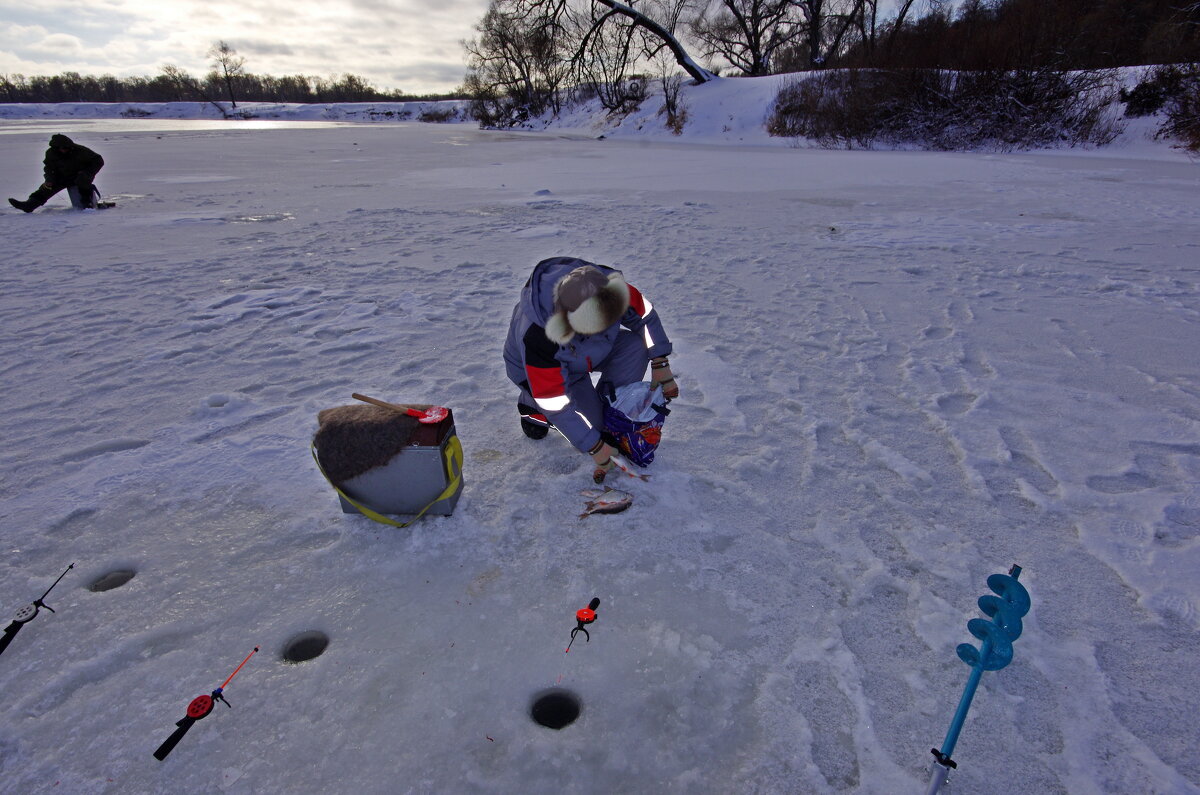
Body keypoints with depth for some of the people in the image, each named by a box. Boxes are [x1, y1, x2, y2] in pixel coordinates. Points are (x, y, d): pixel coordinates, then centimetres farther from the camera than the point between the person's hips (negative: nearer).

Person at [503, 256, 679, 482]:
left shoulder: (609, 290, -32)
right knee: (590, 420, -22)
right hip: (537, 368, -5)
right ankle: (531, 407, 5)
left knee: (636, 345, -20)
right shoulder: (536, 337, -44)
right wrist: (595, 448, -28)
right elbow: (555, 405, -35)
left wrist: (661, 366, -12)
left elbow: (645, 315, -10)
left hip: (586, 352, 5)